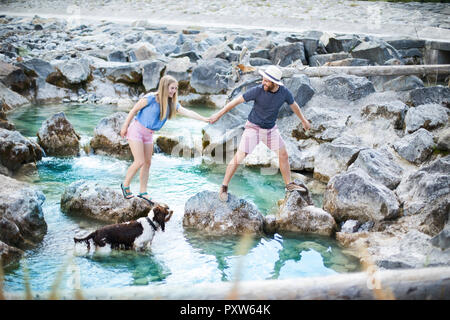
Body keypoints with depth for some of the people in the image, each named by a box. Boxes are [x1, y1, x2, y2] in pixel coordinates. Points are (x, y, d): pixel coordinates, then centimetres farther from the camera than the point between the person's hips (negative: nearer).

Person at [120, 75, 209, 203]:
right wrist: (125, 127, -5)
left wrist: (204, 119, -22)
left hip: (148, 134, 7)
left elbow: (187, 112, -10)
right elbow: (134, 110, -11)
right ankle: (125, 185, 10)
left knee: (147, 163, 7)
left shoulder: (172, 104, -2)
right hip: (137, 130, -7)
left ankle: (143, 192, 15)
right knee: (139, 162, -11)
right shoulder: (150, 98, -20)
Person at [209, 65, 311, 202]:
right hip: (253, 127, -4)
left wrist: (303, 120, 21)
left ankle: (289, 185, 28)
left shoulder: (284, 92, -14)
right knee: (238, 158, -9)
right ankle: (224, 187, 4)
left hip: (271, 129, 4)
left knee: (284, 156, 9)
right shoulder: (257, 90, -25)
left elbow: (293, 105, 7)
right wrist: (219, 114, -14)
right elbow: (237, 101, -17)